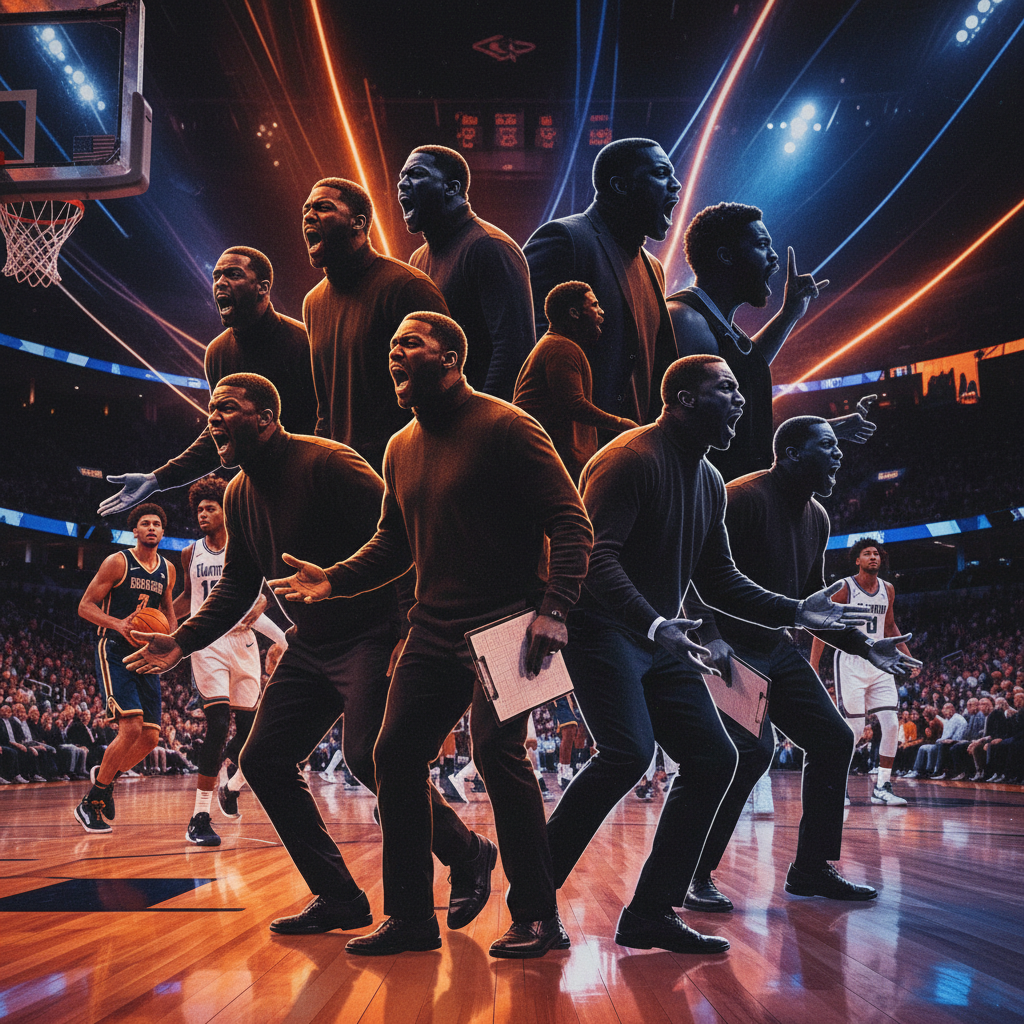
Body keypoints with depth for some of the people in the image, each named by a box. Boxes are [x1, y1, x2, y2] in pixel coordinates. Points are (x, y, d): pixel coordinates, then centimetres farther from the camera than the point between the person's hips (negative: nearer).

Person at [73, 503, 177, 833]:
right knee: (131, 727, -20)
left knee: (150, 737, 0)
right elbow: (85, 606, -7)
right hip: (114, 653, -6)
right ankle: (90, 803, -5)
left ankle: (105, 774, 28)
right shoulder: (117, 562, -6)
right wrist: (118, 624, -24)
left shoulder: (167, 570, 11)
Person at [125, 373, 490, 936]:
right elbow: (237, 586, 19)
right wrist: (183, 640, 7)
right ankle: (337, 899, 13)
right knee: (263, 762, 4)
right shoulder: (239, 495, 10)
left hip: (370, 634, -9)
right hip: (309, 645, 9)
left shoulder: (326, 463, -16)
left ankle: (468, 857, 2)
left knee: (369, 756, -22)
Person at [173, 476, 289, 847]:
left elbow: (262, 592, 4)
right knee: (218, 724, -18)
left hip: (242, 641, 1)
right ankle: (200, 817, -15)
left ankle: (231, 788, 35)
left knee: (248, 728, 4)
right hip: (207, 643, -1)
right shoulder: (190, 554, 8)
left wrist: (255, 610, -18)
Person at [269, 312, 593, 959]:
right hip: (434, 631, 8)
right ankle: (411, 917, 16)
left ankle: (538, 918, -1)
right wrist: (335, 579, 7)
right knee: (397, 756, 4)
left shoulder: (505, 427, -9)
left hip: (504, 625, -8)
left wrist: (555, 609, -23)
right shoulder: (401, 449, 14)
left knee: (498, 752, -15)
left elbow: (570, 521, -12)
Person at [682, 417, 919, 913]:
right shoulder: (743, 498, -16)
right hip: (729, 648, -9)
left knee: (833, 739, 5)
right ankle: (696, 875, -12)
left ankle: (811, 866, 16)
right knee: (752, 749, -24)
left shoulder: (817, 519, 12)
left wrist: (864, 646, 13)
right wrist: (710, 636, -34)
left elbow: (812, 600, 21)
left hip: (776, 648, 9)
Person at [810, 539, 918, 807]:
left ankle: (882, 787, 2)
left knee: (891, 725, -5)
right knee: (852, 729, -7)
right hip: (850, 662, -5)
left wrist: (908, 656, 15)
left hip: (879, 663, 5)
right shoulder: (844, 588, -8)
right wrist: (813, 666, -11)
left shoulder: (888, 590, 8)